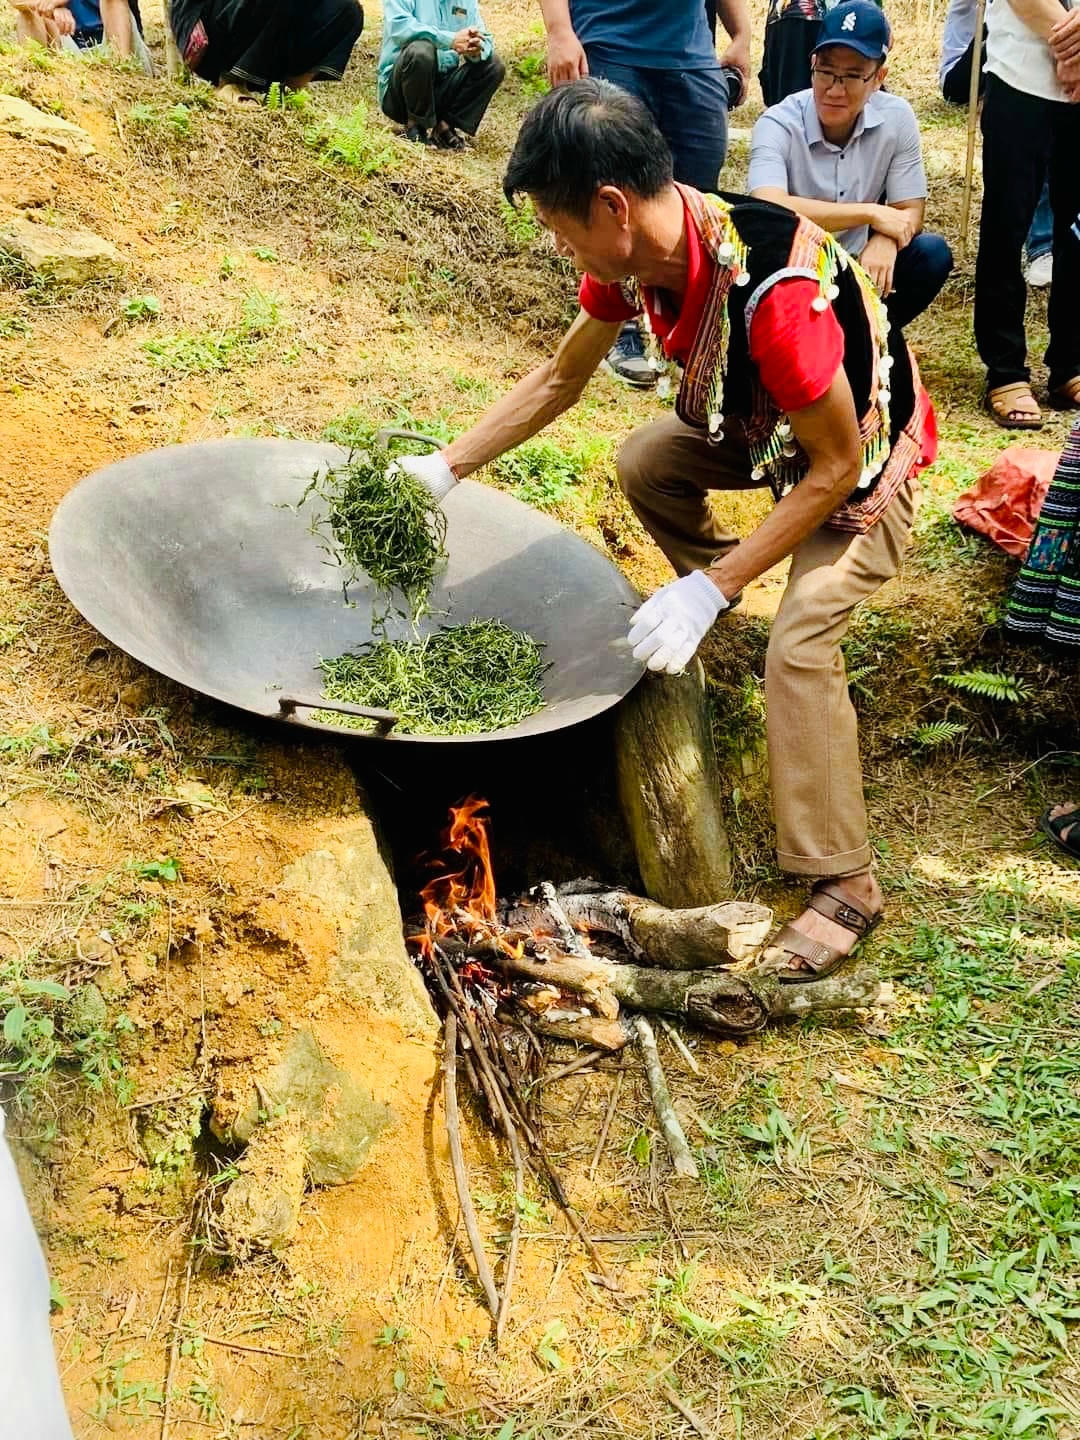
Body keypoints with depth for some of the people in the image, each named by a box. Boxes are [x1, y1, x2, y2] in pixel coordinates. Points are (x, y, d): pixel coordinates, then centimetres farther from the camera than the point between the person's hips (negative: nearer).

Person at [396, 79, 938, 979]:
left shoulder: (772, 289, -40)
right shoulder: (636, 248, -16)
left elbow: (835, 468, -31)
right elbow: (560, 378, 1)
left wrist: (710, 591, -31)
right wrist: (445, 468, -4)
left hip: (863, 453, -8)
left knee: (800, 644, -23)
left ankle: (845, 885, -10)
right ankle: (708, 587, 33)